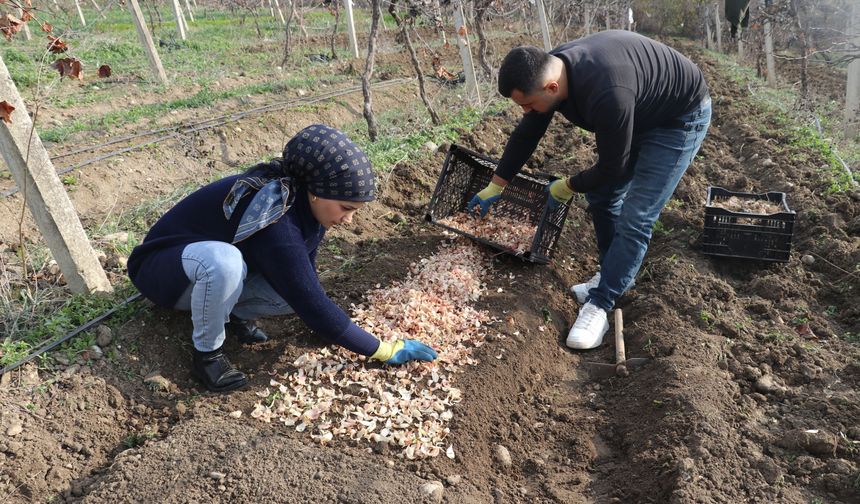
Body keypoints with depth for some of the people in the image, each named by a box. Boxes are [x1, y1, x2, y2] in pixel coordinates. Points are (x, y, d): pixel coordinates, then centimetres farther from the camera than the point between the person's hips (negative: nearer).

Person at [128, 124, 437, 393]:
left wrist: (328, 325, 1)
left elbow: (306, 275, 0)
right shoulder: (275, 225, -38)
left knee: (297, 285, -21)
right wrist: (384, 351, -27)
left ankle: (233, 313, 5)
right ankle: (207, 353, -16)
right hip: (164, 270, -6)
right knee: (225, 261, -41)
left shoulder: (303, 202, -13)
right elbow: (310, 303, -34)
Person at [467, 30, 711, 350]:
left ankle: (599, 305, -5)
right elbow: (525, 135, 0)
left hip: (681, 117, -8)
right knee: (600, 195, 8)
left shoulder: (606, 95, -42)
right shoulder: (548, 71, -16)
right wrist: (495, 186, 8)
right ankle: (617, 274, 26)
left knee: (635, 217, -14)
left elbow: (612, 168, -27)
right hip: (639, 112, 8)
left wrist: (569, 186, -8)